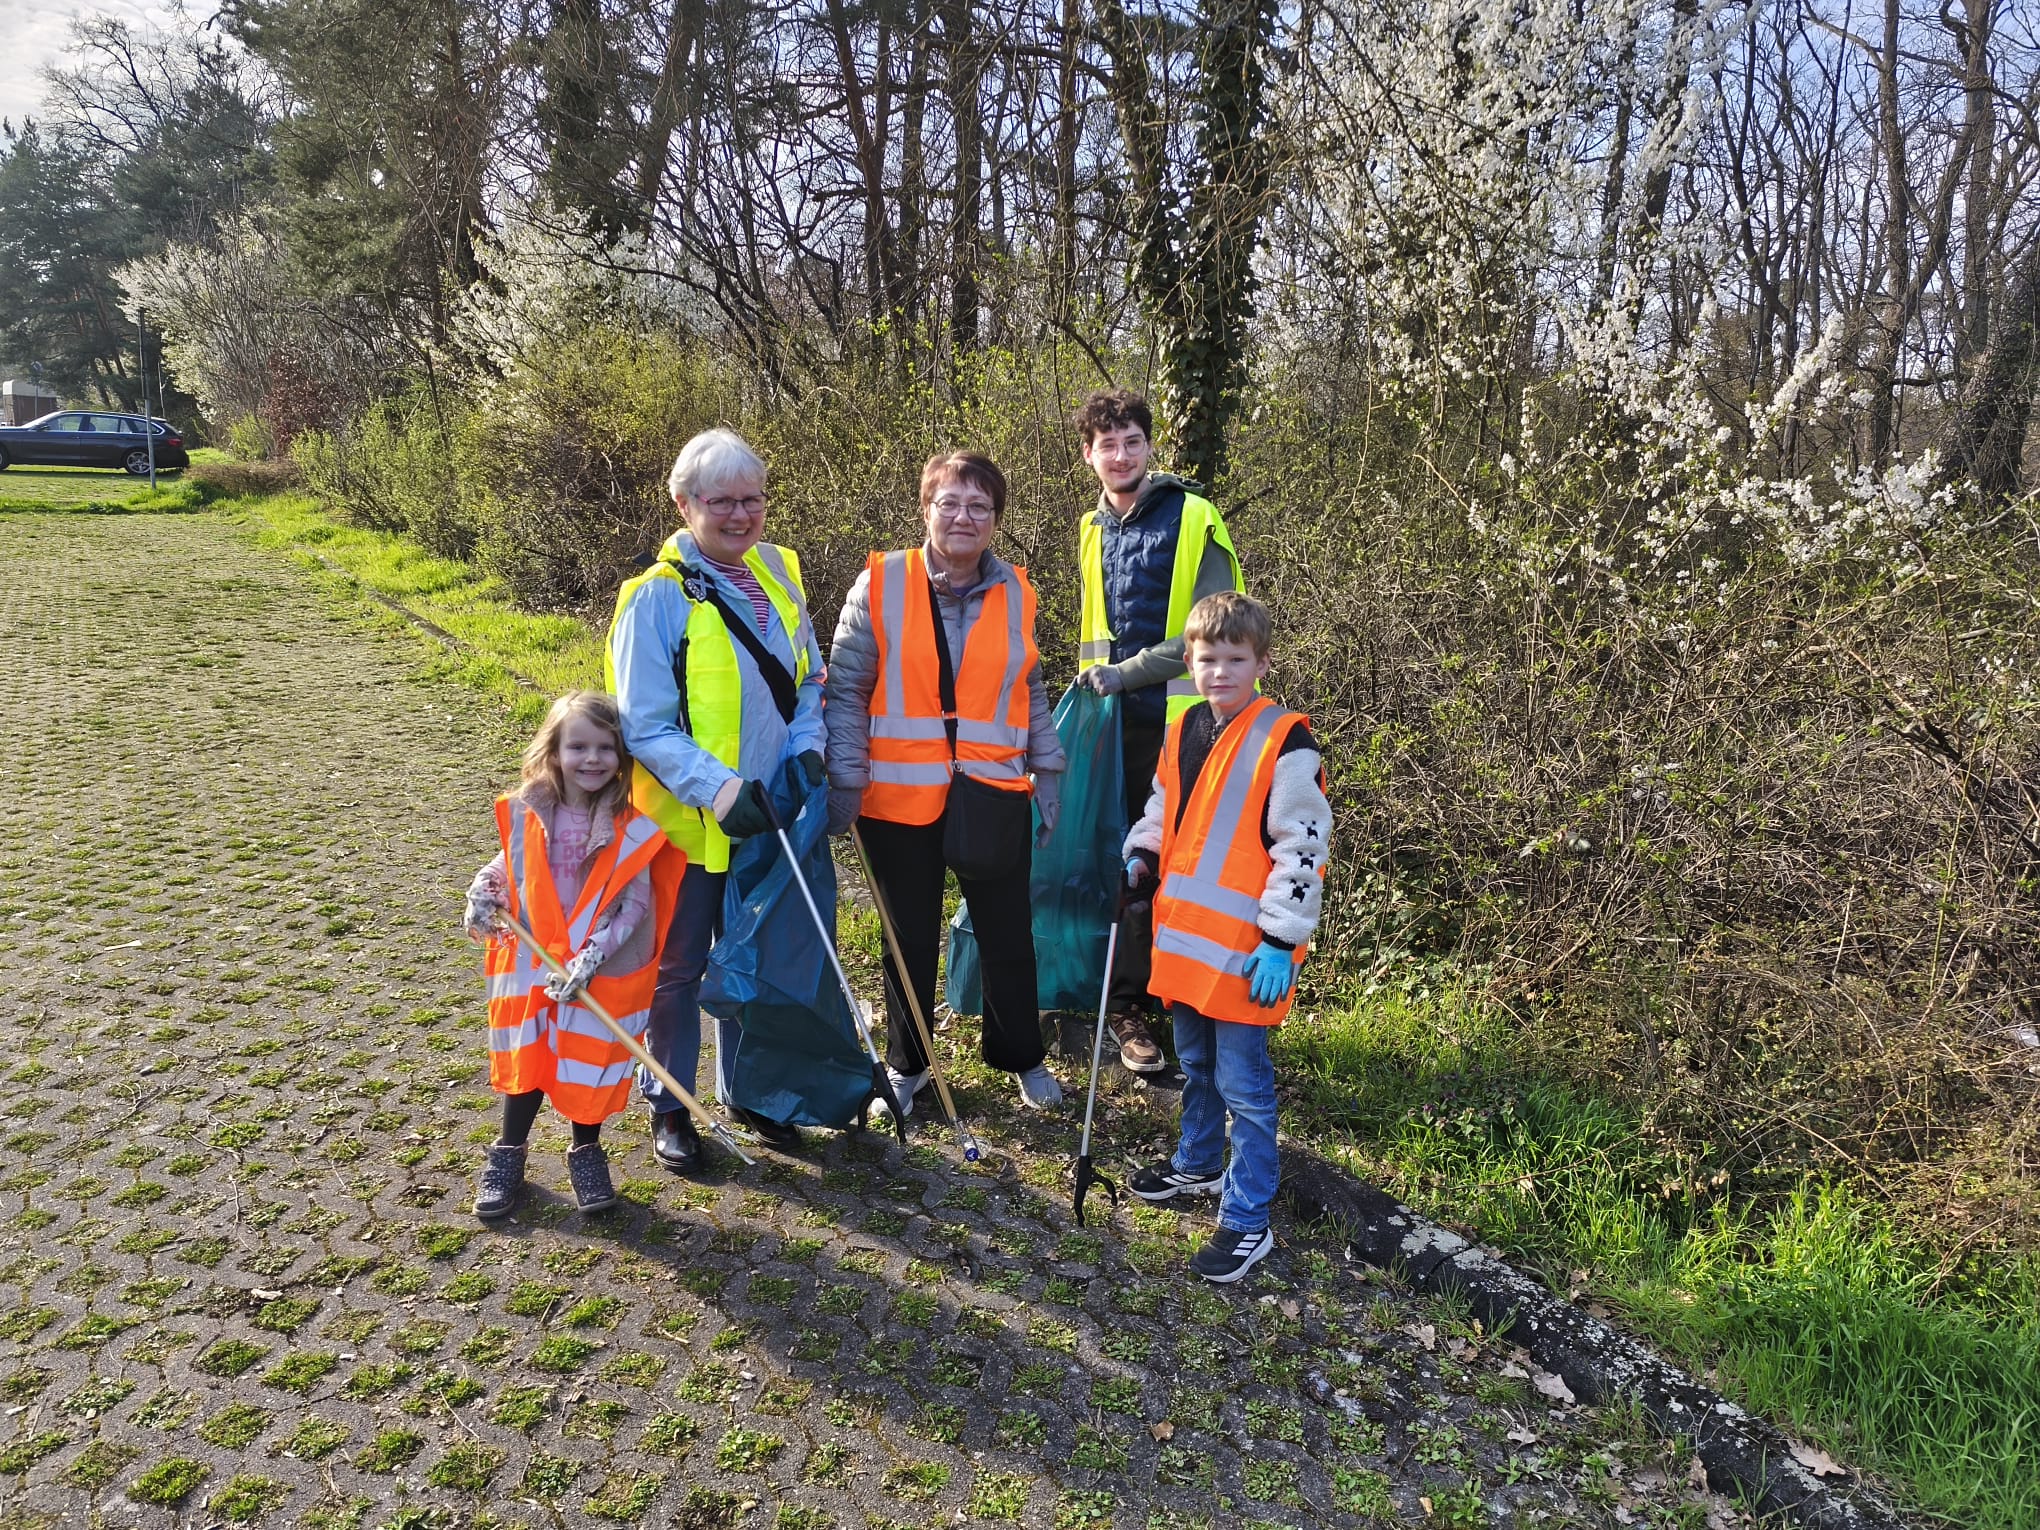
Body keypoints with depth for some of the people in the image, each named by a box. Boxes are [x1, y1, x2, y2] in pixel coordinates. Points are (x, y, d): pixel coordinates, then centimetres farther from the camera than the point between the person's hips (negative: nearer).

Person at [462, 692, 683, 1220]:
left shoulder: (632, 825, -15)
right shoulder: (527, 812, -8)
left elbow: (636, 901, -14)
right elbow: (509, 865, 11)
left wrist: (592, 956, -21)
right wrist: (484, 893, -8)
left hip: (605, 971, -2)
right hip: (532, 962, 2)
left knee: (591, 1061, 10)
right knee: (526, 1058, 13)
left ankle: (586, 1152, 32)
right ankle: (508, 1153, 32)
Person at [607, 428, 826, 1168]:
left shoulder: (777, 572, 0)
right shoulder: (657, 596, -17)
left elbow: (808, 679, 10)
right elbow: (645, 727, -18)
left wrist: (807, 747, -8)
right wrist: (718, 789, -29)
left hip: (768, 817, 5)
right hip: (686, 823, -5)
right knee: (678, 967, 12)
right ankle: (668, 1106, 31)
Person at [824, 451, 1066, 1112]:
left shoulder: (1016, 594, 4)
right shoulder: (880, 585, -6)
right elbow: (846, 690, -4)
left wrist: (1047, 772, 10)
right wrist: (845, 782, -8)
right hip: (899, 800, -2)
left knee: (1009, 938, 13)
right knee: (911, 942, 14)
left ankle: (1022, 1058, 35)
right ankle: (906, 1064, 34)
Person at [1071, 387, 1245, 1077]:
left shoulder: (1193, 519, -6)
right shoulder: (1093, 529, 13)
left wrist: (1128, 673, -14)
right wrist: (1092, 680, 13)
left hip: (1179, 722, -5)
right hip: (1114, 723, 5)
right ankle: (1129, 1007, 20)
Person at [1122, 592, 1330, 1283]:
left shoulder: (1285, 745, -16)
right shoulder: (1183, 731, 6)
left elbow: (1302, 848, -16)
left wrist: (1281, 940, -17)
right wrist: (1141, 857, 2)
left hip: (1245, 949, -7)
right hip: (1185, 935, 7)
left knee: (1242, 1083, 2)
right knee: (1195, 1064, 24)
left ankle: (1247, 1222, 15)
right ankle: (1197, 1165, 45)